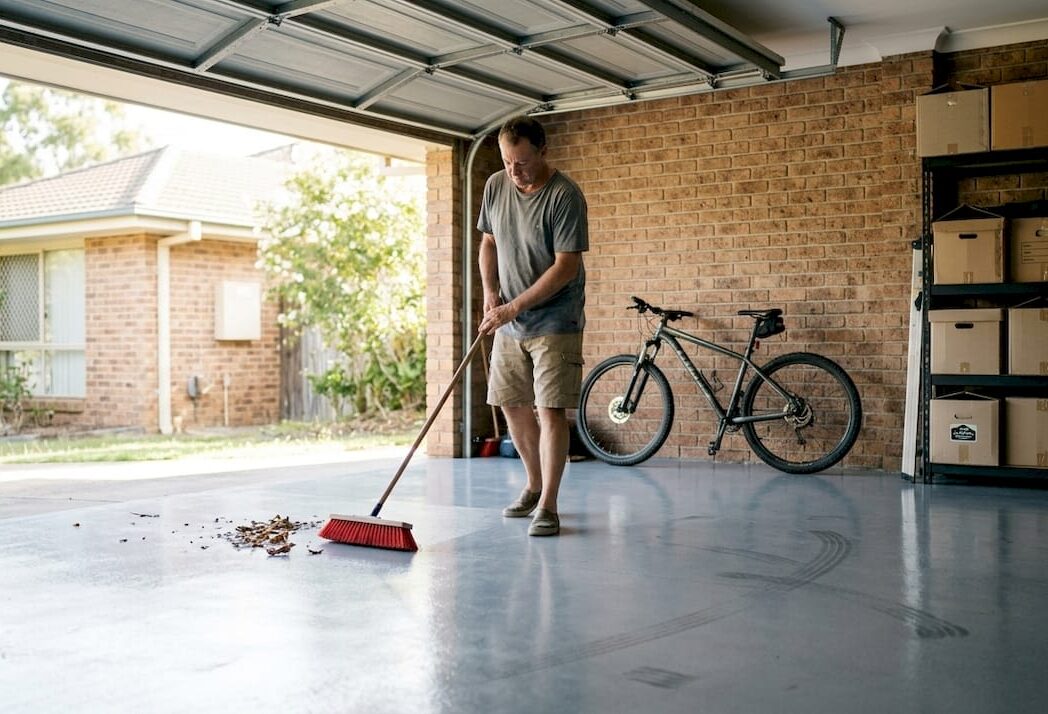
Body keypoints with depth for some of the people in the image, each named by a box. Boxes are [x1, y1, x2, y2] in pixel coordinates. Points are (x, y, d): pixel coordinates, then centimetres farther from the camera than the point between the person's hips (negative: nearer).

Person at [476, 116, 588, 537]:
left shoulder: (564, 195, -17)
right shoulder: (496, 186, 3)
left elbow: (566, 266, -19)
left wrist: (514, 306, -21)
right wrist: (490, 293, 0)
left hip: (554, 322, -6)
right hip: (509, 323, 6)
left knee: (551, 410, -10)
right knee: (512, 405, 11)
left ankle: (548, 506, -4)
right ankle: (534, 486, 29)